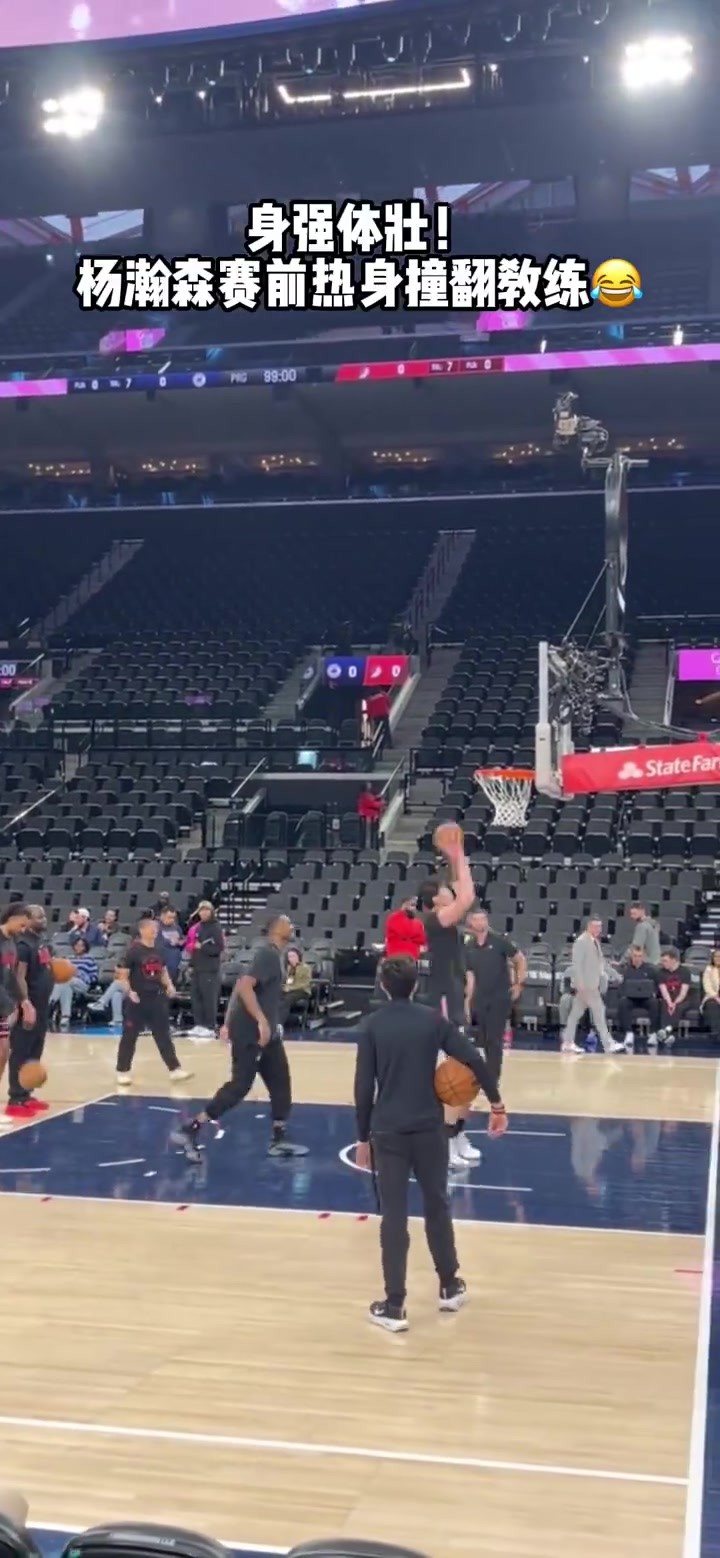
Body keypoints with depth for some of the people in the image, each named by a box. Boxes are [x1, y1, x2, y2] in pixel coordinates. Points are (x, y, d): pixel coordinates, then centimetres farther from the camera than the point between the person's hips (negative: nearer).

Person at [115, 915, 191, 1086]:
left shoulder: (159, 950, 8)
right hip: (138, 999, -5)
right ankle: (123, 1071, 14)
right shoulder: (134, 950, -10)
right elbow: (123, 975, -10)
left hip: (157, 997, 5)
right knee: (129, 1036, 3)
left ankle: (175, 1069, 10)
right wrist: (129, 992, -21)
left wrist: (169, 985, 2)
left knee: (163, 1035, 8)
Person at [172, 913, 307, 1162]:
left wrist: (229, 1023, 21)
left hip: (264, 1031, 10)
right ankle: (189, 1131, -3)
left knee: (280, 1082, 11)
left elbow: (243, 986, 20)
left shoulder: (272, 954, 15)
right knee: (240, 1085, -9)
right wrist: (261, 1021, -34)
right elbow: (244, 986, -29)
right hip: (251, 1032, -10)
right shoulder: (268, 954, -16)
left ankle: (279, 1139, 18)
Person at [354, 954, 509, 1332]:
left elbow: (363, 1087, -3)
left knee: (393, 1216, 3)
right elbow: (474, 1060, -5)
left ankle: (394, 1306, 4)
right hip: (429, 1128, 1)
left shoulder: (372, 1027, -2)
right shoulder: (433, 1020, 1)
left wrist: (363, 1137, 5)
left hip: (388, 1132, -1)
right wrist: (497, 1104, 3)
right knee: (436, 1205, 18)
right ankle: (450, 1287, 30)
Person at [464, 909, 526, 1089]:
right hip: (480, 999, 4)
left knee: (494, 1040, -4)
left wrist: (519, 984, -2)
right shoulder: (469, 948, 3)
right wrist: (468, 1001, 4)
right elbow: (470, 977, 7)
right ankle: (490, 1075, 26)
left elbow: (521, 960, 1)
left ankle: (492, 1080, 3)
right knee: (483, 1040, 9)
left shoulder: (499, 941, -7)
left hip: (500, 997, -4)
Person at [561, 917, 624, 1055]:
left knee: (576, 1013, 11)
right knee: (599, 1013, -7)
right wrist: (580, 985, -21)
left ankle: (568, 1043, 15)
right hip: (585, 984, -9)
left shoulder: (596, 942, 15)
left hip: (593, 983, 9)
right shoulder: (581, 941, -12)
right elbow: (576, 965, -17)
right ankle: (609, 1044, -5)